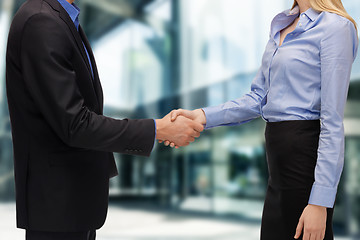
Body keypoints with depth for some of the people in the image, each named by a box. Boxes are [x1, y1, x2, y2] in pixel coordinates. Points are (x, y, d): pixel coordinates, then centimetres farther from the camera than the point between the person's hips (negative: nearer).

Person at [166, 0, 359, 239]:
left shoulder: (335, 26, -11)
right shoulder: (282, 25, 13)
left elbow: (333, 121, -15)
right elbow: (259, 98, 12)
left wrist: (320, 201, -17)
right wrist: (204, 116, -2)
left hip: (307, 154, -7)